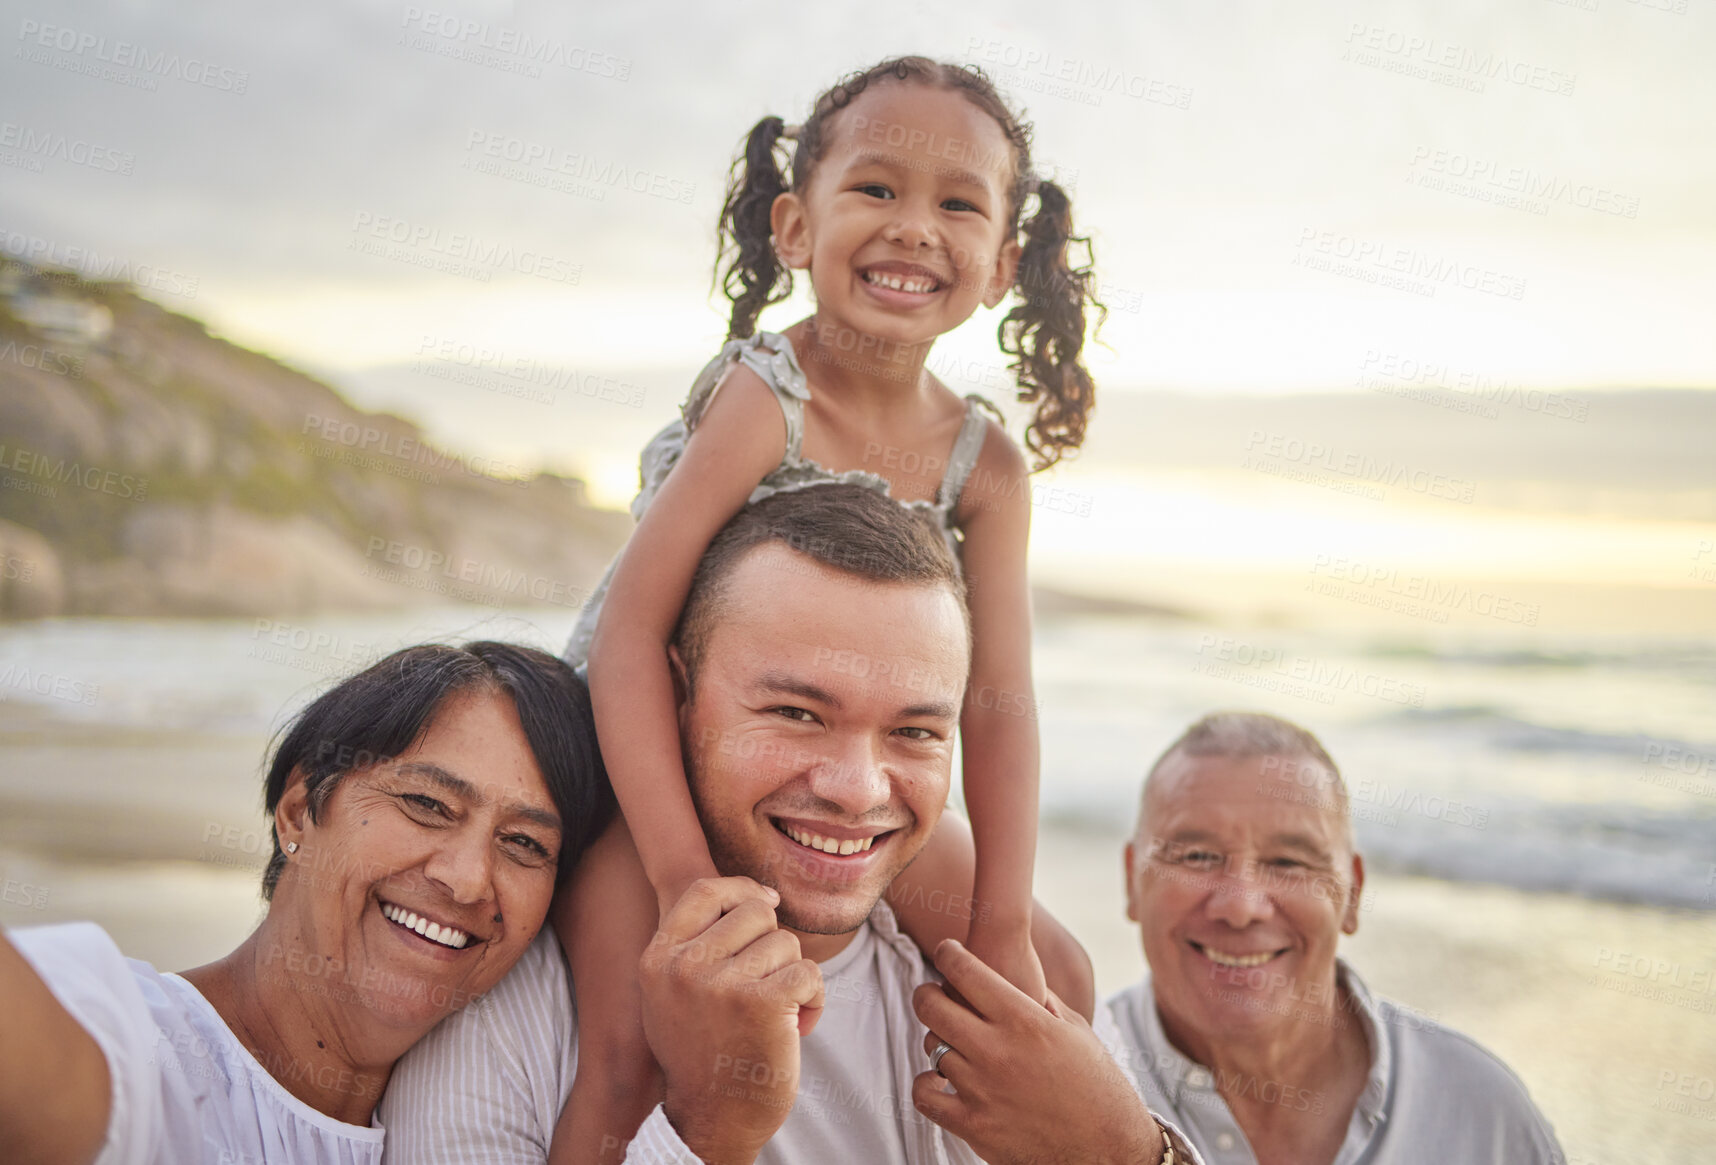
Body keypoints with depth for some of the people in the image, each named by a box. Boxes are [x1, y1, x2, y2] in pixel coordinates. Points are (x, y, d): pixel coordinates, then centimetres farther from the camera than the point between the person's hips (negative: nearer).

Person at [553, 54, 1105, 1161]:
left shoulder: (988, 467, -11)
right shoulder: (760, 397, -26)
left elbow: (997, 703, -12)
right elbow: (630, 625, -30)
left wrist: (1002, 931, -17)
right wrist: (686, 876, -35)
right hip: (643, 765, -5)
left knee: (1056, 988, 4)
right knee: (631, 1057, -21)